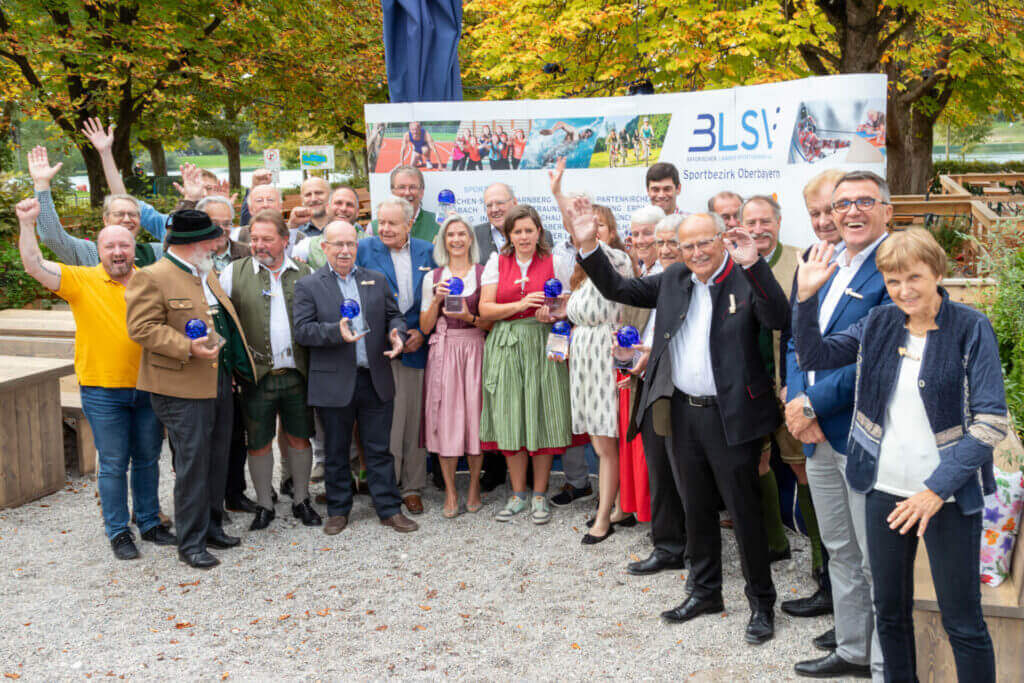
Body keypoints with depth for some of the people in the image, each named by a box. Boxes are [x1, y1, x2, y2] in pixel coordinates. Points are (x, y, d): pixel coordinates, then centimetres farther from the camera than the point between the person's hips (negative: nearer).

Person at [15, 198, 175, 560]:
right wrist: (27, 223, -23)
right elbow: (35, 265, -14)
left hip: (147, 388, 3)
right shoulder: (81, 280, -4)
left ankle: (150, 523, 28)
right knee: (113, 464, 4)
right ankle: (118, 532, 17)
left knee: (147, 459, 14)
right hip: (103, 391, -3)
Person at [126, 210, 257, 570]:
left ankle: (212, 526, 28)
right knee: (192, 464, -5)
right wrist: (188, 347, -25)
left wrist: (237, 360, 20)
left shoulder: (206, 274, 16)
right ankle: (190, 542, 5)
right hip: (183, 389, -8)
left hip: (219, 384, 8)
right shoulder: (152, 277, -11)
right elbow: (142, 328, -17)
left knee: (217, 459, 14)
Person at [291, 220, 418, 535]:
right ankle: (338, 511, 22)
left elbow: (394, 315, 15)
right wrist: (336, 331, -24)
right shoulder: (308, 285, 0)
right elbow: (302, 331, -8)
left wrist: (396, 334, -7)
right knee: (336, 451, 9)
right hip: (334, 383, -2)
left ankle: (389, 509, 16)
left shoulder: (377, 280, 11)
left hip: (376, 380, 2)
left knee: (379, 449, 8)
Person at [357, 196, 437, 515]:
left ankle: (412, 487, 18)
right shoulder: (364, 249, 0)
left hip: (414, 346, 3)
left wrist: (422, 333, -1)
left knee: (414, 419, 7)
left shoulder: (427, 252, 8)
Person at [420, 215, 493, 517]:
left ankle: (474, 487, 13)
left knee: (474, 415, -1)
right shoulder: (433, 277, 9)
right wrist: (437, 300, -7)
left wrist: (470, 317, -13)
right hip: (443, 352, 1)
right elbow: (425, 327, 7)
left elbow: (493, 322, 4)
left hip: (475, 350, -1)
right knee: (445, 417, 0)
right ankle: (450, 492, 9)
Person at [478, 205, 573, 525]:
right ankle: (518, 494, 15)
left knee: (542, 417, -1)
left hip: (542, 345, -1)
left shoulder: (552, 262, 3)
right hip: (505, 346, 2)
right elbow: (485, 309, -1)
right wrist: (521, 304, -14)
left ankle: (540, 495, 11)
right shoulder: (497, 263, 7)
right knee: (509, 416, 3)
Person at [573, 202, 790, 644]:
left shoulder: (746, 278, -9)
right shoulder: (673, 279, 7)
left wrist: (752, 263, -33)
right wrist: (588, 246, 1)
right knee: (696, 509, 18)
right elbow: (617, 289, 12)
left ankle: (762, 603, 17)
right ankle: (705, 591, 34)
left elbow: (779, 320, -25)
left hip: (730, 415, -6)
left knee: (745, 511, 3)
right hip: (683, 412, 6)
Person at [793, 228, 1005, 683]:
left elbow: (991, 421, -13)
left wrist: (936, 489, -18)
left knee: (962, 622, 3)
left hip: (948, 493, -4)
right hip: (886, 488, 4)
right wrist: (806, 298, -14)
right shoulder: (879, 324, 4)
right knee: (889, 610, 15)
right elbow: (813, 357, 1)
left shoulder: (970, 328, -10)